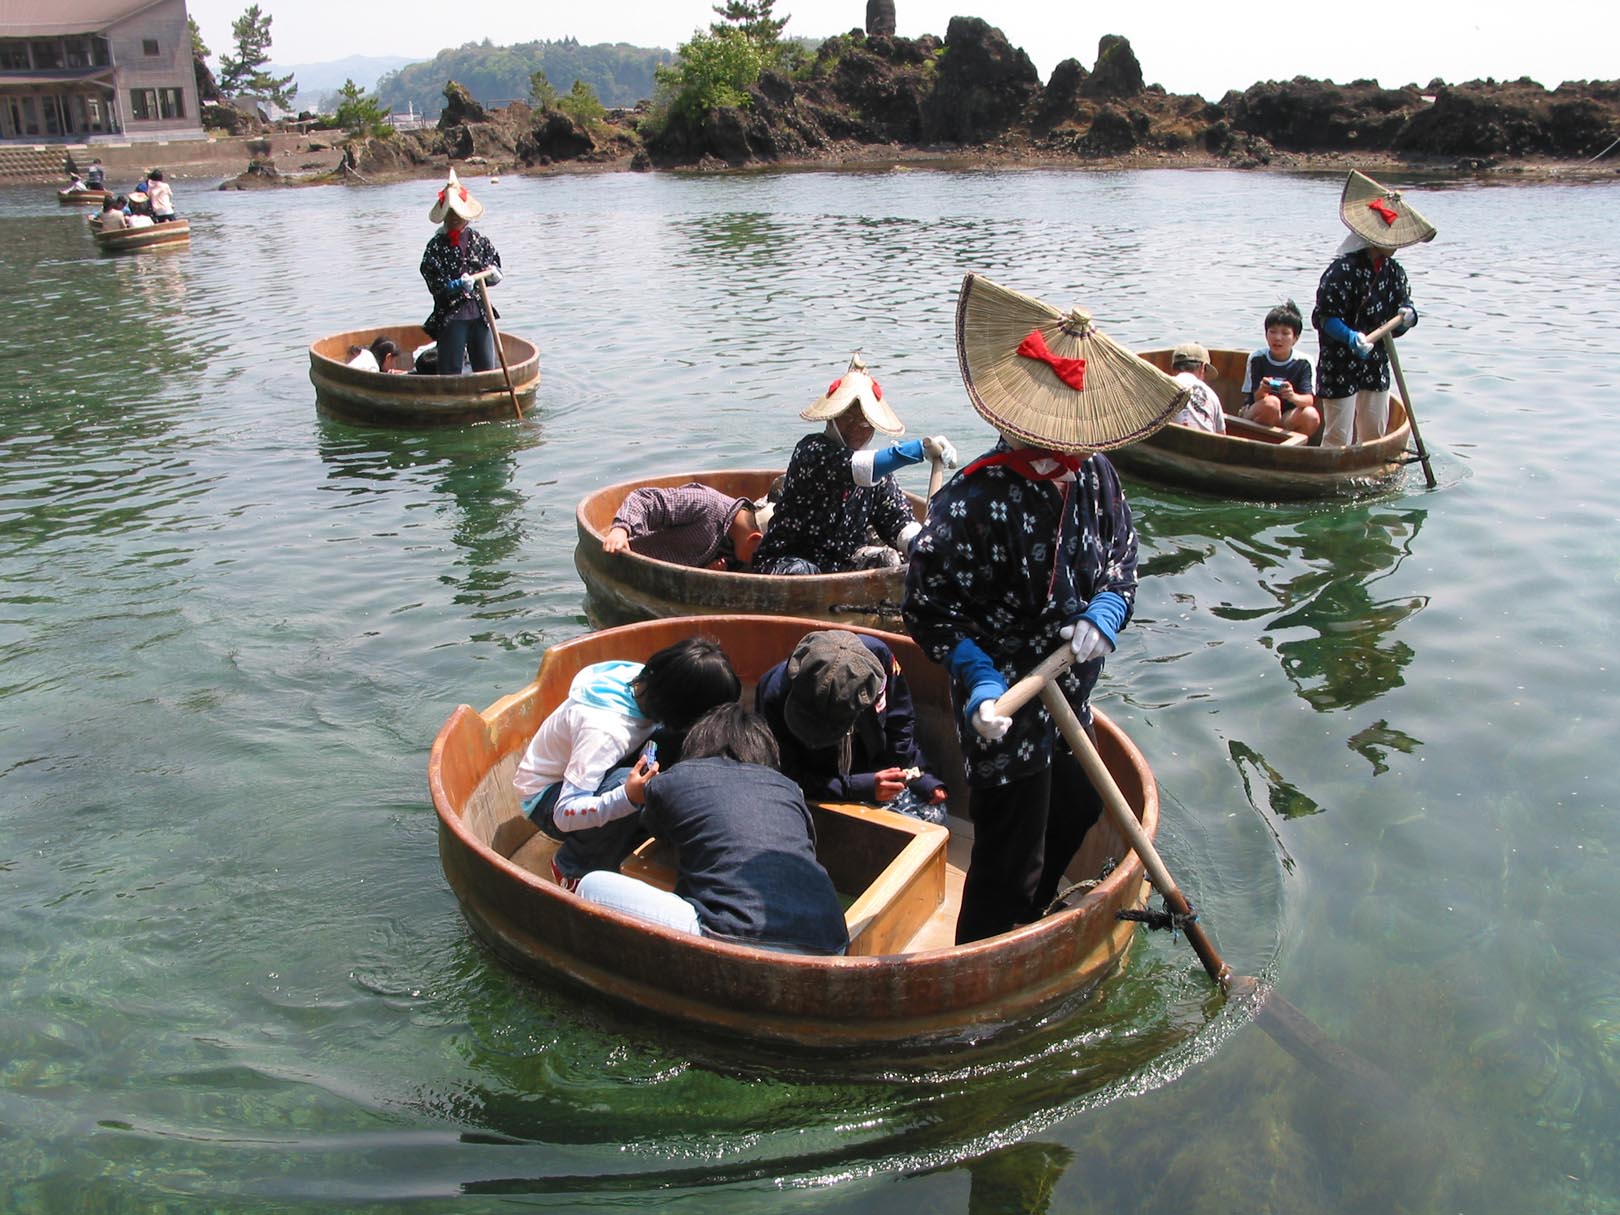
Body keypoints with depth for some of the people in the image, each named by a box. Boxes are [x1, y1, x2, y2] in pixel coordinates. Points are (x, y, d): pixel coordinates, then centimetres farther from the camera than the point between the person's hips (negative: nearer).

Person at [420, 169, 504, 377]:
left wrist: (493, 274, -12)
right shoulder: (435, 247, -4)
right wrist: (459, 285, -27)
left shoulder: (480, 240, 6)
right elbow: (437, 286, -10)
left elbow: (496, 270, 11)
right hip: (450, 317, -3)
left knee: (488, 371, 7)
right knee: (449, 374, -2)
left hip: (480, 315, 3)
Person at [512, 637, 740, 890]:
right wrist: (628, 797, -49)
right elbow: (565, 814, -35)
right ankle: (573, 870, -11)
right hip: (548, 799, -7)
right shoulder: (604, 729, -37)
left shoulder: (643, 680, -16)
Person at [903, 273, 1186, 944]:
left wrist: (1103, 616, -15)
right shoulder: (977, 498, -26)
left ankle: (1028, 932, 54)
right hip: (1005, 711, -8)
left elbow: (1123, 564, 6)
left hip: (1070, 696, 8)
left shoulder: (1095, 476, -5)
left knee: (1074, 817, 28)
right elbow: (927, 606, -19)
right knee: (1008, 863, 5)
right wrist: (980, 679, -29)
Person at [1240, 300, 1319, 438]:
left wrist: (1294, 397, -40)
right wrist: (1261, 392, -37)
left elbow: (1310, 399, -16)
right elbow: (1255, 398, -11)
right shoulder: (1257, 358, -6)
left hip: (1286, 418, 2)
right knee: (1271, 402, -34)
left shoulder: (1303, 363, -4)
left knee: (1311, 415, -29)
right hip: (1254, 417, -2)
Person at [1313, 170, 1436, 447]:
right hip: (1340, 367, -8)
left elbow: (1403, 303, 16)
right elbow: (1324, 317, -19)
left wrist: (1407, 315, -8)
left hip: (1376, 367, 8)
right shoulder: (1343, 270, -18)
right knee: (1338, 438, -5)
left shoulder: (1393, 271, 6)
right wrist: (1351, 337, -34)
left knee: (1374, 435, 15)